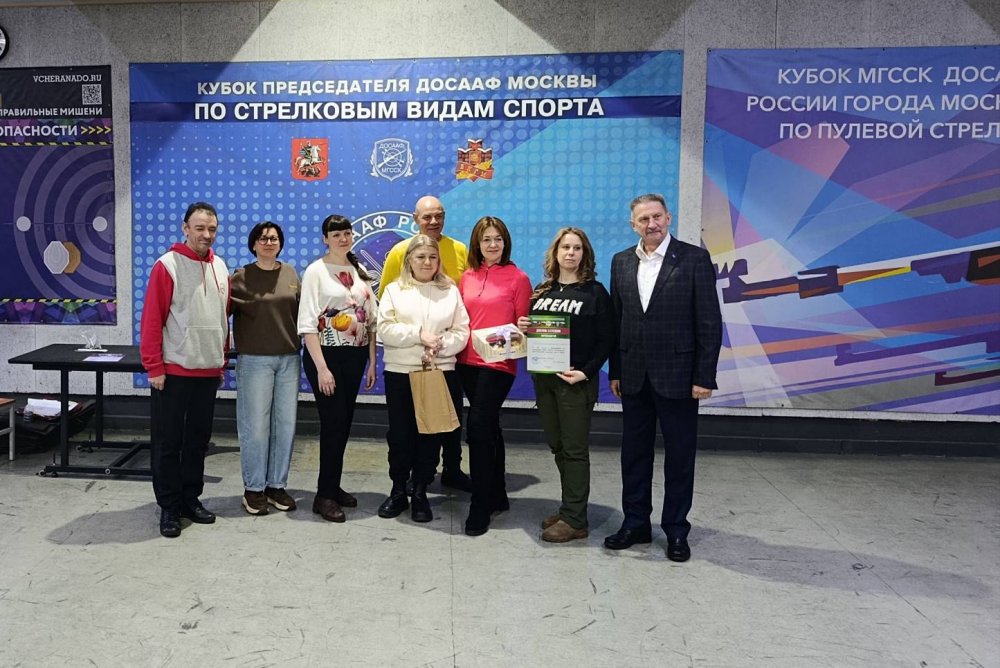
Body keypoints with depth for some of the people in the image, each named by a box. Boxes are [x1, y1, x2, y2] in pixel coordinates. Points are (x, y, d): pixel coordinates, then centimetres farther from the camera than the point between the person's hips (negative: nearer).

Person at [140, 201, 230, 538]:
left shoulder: (220, 267, 8)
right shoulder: (167, 265, -9)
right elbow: (152, 319, -12)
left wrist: (222, 359, 14)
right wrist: (154, 367, -14)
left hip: (208, 371, 6)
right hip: (173, 370, -5)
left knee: (199, 438, 13)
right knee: (168, 441, 4)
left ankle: (191, 498, 26)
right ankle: (169, 507, 14)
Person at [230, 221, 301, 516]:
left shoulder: (290, 273, 10)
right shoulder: (240, 277, -1)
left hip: (289, 359, 4)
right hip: (254, 360, -4)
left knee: (285, 424, 6)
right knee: (256, 426, -1)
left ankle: (277, 485, 19)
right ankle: (254, 488, 12)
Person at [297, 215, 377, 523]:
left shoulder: (360, 272, 11)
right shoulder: (316, 271, -5)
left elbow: (371, 320, 12)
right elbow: (307, 323, -11)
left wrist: (371, 361, 7)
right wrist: (321, 367, -16)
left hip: (355, 356, 5)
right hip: (326, 355, -5)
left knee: (344, 423, 9)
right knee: (334, 422, -6)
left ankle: (333, 486, 22)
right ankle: (325, 495, 3)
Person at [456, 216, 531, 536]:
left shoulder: (518, 278, -3)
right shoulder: (467, 277, 9)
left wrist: (513, 340, -19)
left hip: (498, 363, -5)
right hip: (468, 361, 5)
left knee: (478, 429, -12)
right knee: (488, 429, 16)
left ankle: (480, 507, -1)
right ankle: (497, 495, 30)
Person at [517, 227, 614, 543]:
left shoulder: (595, 292, -4)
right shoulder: (542, 291, 11)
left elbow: (606, 340, -7)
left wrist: (587, 372, -18)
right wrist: (524, 329, -5)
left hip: (575, 381, -5)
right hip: (543, 378, 6)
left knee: (574, 449, -1)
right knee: (557, 446, 12)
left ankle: (575, 520, 6)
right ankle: (569, 509, 24)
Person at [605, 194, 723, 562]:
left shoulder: (695, 258, -5)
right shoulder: (622, 262, 8)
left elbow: (709, 322, -7)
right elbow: (616, 320, 9)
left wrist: (704, 376, -11)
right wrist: (615, 371, 7)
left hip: (677, 375, -4)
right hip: (634, 376, 4)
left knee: (680, 455, 6)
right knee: (634, 452, 12)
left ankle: (676, 530, 21)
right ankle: (635, 523, 26)